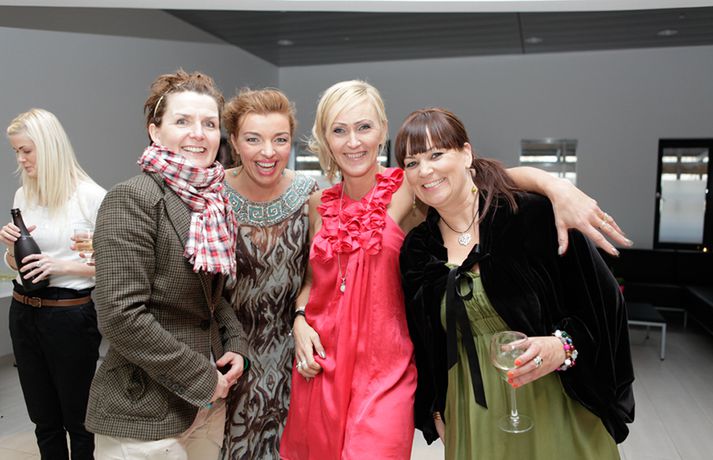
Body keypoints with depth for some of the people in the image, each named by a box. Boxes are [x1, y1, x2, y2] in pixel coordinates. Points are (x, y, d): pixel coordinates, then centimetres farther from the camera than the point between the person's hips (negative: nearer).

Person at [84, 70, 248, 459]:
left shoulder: (213, 201, 4)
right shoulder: (132, 199, -16)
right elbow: (120, 315, -22)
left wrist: (236, 345, -2)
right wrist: (202, 379, -16)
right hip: (144, 415, -6)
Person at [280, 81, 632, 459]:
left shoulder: (407, 190, -10)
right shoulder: (319, 205, 4)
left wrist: (556, 187, -38)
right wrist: (300, 319, -1)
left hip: (384, 370, -4)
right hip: (321, 363, 5)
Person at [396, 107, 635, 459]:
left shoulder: (534, 215, -15)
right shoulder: (416, 250, -2)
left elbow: (602, 300, -8)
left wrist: (563, 346, -23)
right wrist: (436, 411, 13)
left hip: (554, 407, -3)